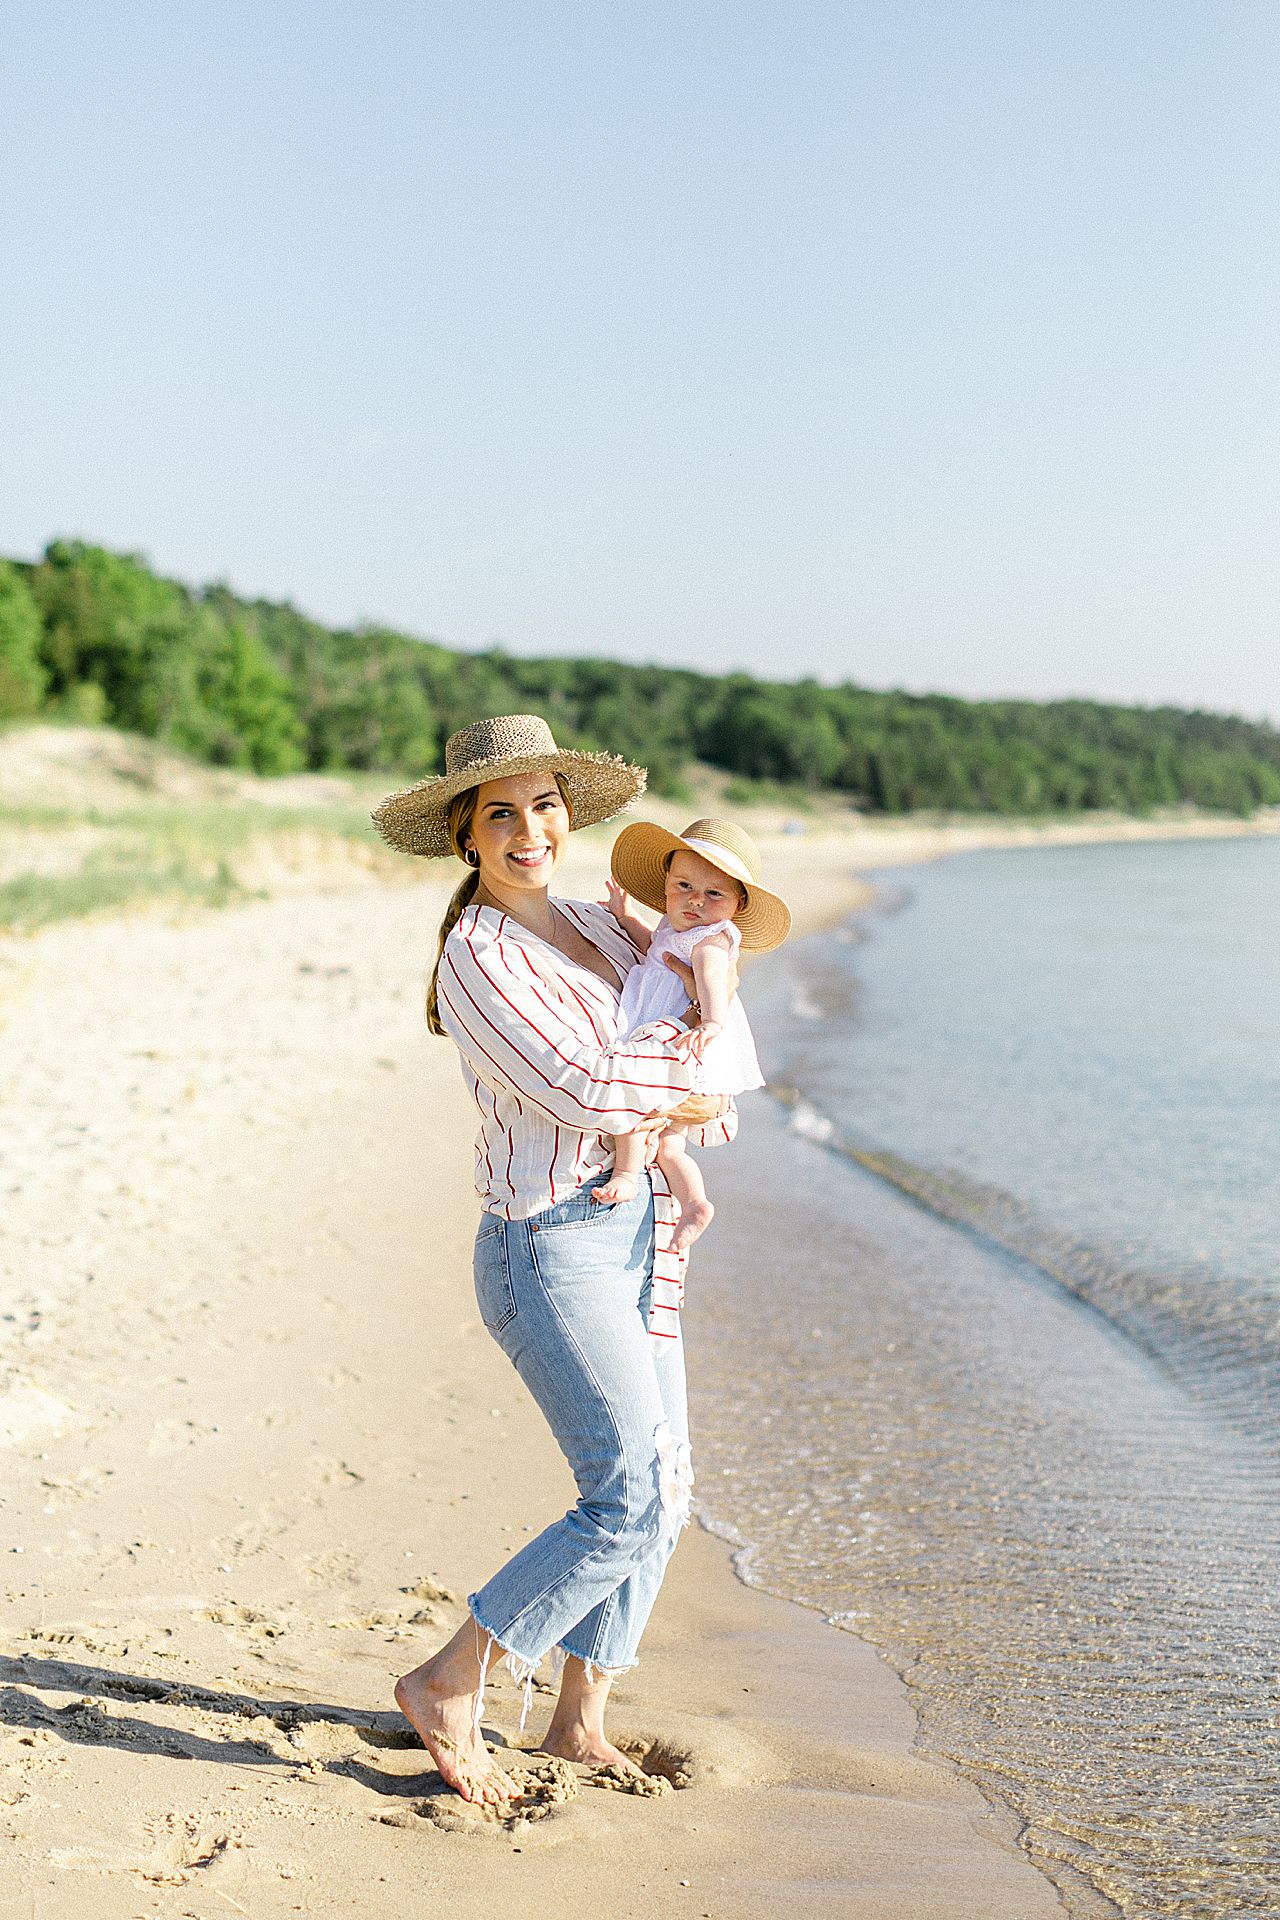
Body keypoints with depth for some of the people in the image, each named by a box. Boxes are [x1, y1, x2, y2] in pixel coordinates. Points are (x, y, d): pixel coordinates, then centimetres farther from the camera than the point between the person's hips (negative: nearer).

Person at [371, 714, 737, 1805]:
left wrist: (690, 1104, -7)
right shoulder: (477, 958, -13)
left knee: (663, 1489, 12)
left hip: (632, 1238, 9)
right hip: (551, 1245, -9)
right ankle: (449, 1686, 0)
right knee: (631, 1496, -13)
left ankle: (581, 1725, 23)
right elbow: (580, 1089, -24)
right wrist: (693, 1056, -10)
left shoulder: (598, 927, 12)